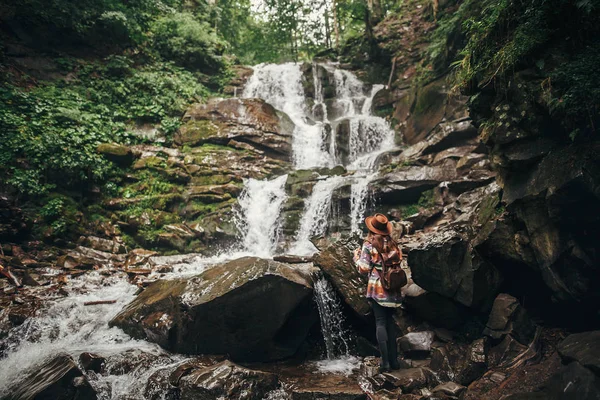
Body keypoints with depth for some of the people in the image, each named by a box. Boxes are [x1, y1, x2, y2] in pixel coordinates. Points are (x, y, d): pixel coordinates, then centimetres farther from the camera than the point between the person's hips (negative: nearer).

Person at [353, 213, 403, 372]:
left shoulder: (368, 244, -7)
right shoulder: (392, 243, 7)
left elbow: (364, 269, -7)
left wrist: (356, 256, 8)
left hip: (377, 288, -4)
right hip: (392, 288, 4)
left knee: (380, 322, 0)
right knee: (390, 321, 12)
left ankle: (385, 361, -1)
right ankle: (394, 359, 16)